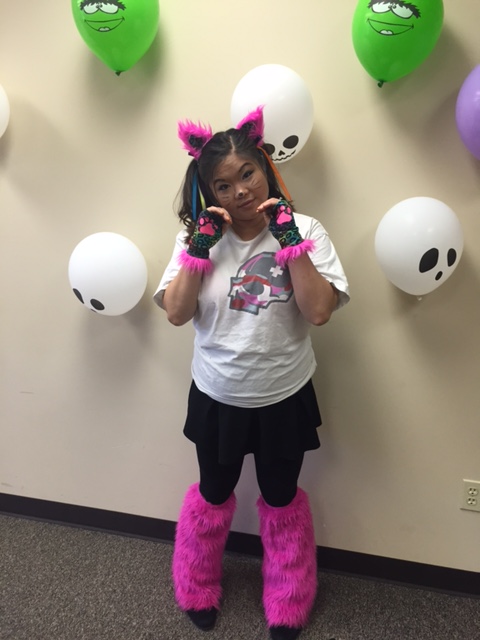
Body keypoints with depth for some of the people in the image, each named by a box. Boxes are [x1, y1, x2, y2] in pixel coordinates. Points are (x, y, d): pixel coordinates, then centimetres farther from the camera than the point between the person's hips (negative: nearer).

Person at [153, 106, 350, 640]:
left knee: (282, 500, 20)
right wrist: (199, 246, -20)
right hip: (216, 396, 1)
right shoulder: (199, 236, -5)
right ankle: (197, 589, 50)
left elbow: (319, 310, -20)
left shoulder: (305, 230, -10)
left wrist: (291, 240, -23)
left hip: (284, 397, -1)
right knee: (213, 496, 21)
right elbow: (176, 313, -12)